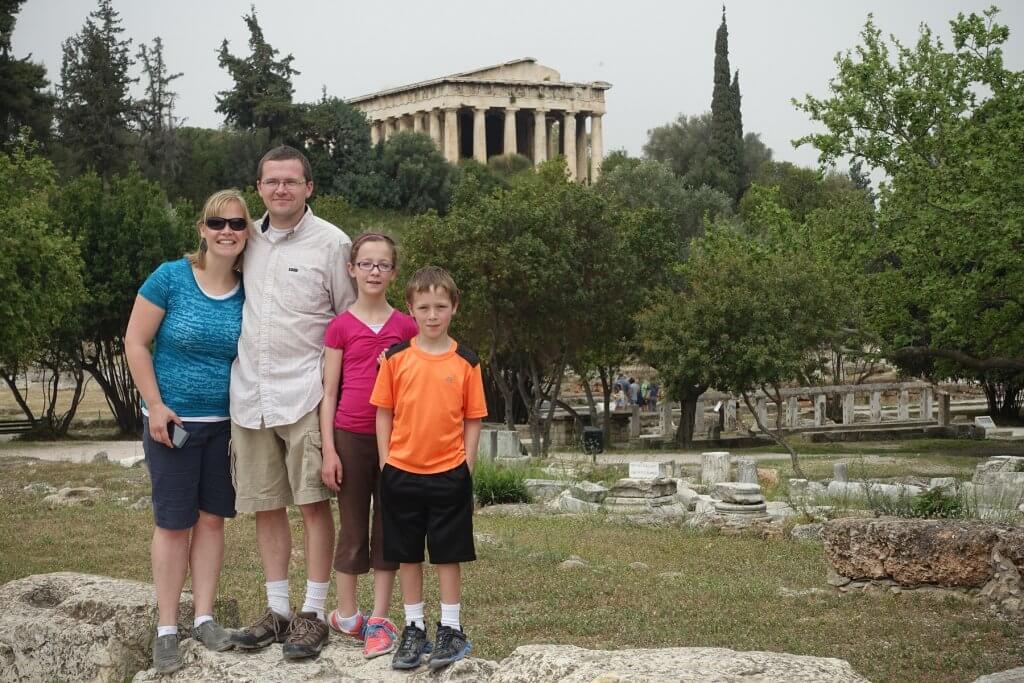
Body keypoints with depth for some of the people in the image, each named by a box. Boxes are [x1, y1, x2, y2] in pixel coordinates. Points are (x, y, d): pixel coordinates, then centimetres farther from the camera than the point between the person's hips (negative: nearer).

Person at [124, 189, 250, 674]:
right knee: (173, 522, 1)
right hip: (173, 421, -3)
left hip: (226, 424, 3)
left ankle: (204, 617, 19)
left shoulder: (248, 292, -1)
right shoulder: (170, 278, -11)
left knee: (212, 518, 9)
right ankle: (166, 629, 9)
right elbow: (135, 343, -8)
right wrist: (156, 405, -12)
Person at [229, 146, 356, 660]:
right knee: (266, 505, 10)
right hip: (250, 395, 5)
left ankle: (312, 614, 4)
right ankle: (277, 609, 20)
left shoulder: (331, 243, -3)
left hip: (304, 395, -5)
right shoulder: (247, 240, 11)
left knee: (313, 503, -3)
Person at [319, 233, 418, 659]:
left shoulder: (406, 327, 4)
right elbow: (329, 392, -1)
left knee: (388, 527, 4)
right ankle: (346, 616, 17)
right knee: (353, 527, 6)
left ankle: (379, 620, 10)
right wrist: (328, 450, -6)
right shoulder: (340, 327, -1)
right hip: (350, 436, -1)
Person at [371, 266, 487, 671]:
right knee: (407, 554, 9)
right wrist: (385, 463, -1)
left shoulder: (465, 362, -1)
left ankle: (450, 629, 15)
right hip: (402, 473, 1)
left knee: (448, 554, 5)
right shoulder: (396, 358, 0)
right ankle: (414, 628, 20)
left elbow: (473, 420, 2)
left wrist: (466, 466, -3)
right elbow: (383, 413, 3)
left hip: (449, 474, -1)